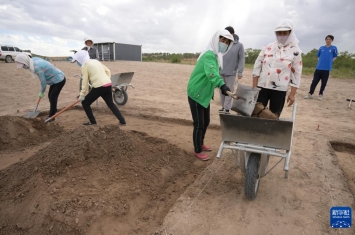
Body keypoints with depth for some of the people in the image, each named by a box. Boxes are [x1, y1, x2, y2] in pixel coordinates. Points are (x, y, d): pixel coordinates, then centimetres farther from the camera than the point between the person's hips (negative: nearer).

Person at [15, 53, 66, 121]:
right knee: (50, 96, 16)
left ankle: (51, 116, 8)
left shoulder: (37, 67, -28)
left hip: (59, 80, -9)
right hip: (56, 79, 9)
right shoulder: (34, 59, -2)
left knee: (52, 97, -3)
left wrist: (42, 92, -1)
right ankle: (53, 110, 33)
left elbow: (43, 82, -18)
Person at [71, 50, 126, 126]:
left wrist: (82, 94, -1)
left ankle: (92, 121, 17)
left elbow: (85, 81, -5)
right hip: (108, 85, 7)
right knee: (111, 104, 21)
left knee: (85, 103, 12)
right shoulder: (96, 61, 20)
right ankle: (122, 121, 16)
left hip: (99, 87, -7)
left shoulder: (84, 66, 0)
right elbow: (108, 71, 18)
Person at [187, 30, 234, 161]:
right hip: (196, 94, -10)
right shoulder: (209, 55, -21)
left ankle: (200, 144, 36)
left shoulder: (216, 56, 11)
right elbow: (211, 72, -41)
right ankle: (197, 151, 15)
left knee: (206, 122, 18)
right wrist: (222, 85, -55)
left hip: (204, 94, 10)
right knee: (199, 124, -1)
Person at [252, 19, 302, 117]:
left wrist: (292, 94, -4)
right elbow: (257, 66, 4)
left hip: (280, 90, -1)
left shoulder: (295, 51, -1)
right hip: (262, 87, 1)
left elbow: (296, 74, 0)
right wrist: (254, 86, -1)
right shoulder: (268, 47, 3)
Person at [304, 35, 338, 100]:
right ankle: (310, 94, 6)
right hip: (318, 68, 2)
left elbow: (335, 57, 7)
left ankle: (320, 94, 15)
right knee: (314, 81, 1)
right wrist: (321, 61, 9)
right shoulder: (321, 48, 7)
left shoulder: (334, 48, 1)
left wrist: (329, 62, 2)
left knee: (323, 83, 4)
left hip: (327, 68, -2)